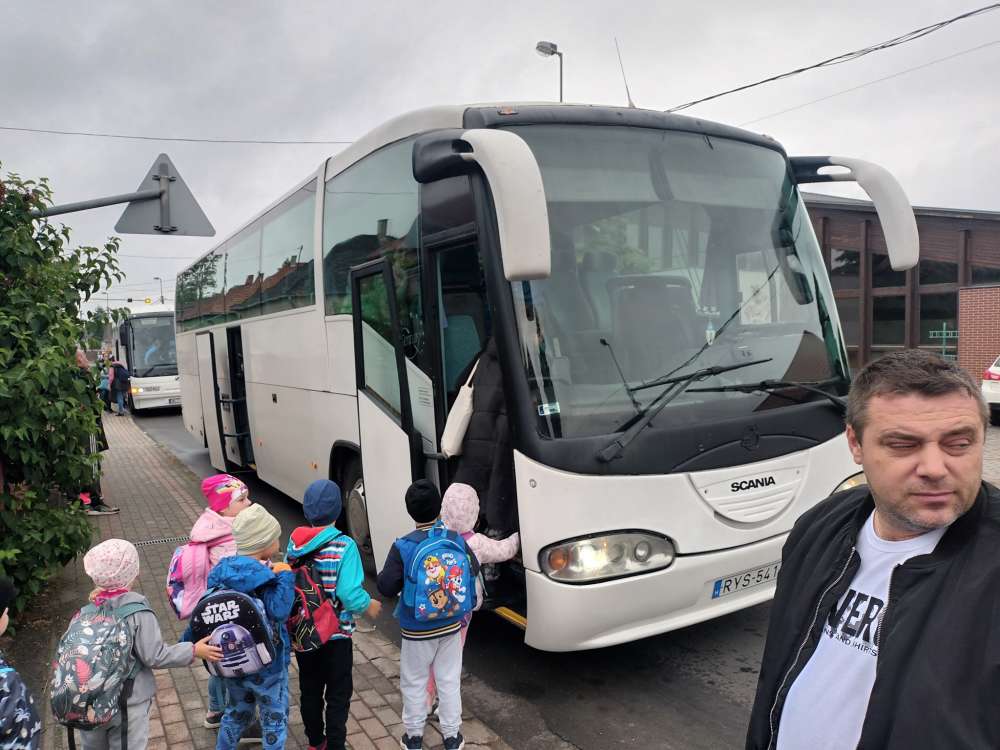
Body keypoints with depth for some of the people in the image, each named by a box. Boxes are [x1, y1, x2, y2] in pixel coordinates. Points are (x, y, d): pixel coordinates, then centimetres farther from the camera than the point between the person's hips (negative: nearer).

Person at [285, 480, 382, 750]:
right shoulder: (344, 546, -22)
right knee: (338, 694, 12)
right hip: (335, 634, -5)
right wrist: (369, 606, -5)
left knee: (310, 689, 22)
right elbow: (349, 594, -24)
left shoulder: (294, 542, -6)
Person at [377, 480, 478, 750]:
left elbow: (386, 587, -19)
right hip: (451, 626, 2)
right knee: (449, 681, 17)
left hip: (416, 629, -2)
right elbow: (474, 570, 2)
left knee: (414, 684, 17)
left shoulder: (402, 547, -21)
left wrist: (388, 574, 2)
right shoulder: (456, 540, -12)